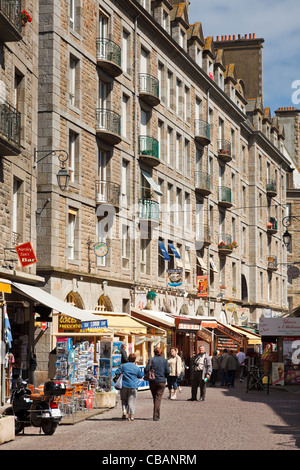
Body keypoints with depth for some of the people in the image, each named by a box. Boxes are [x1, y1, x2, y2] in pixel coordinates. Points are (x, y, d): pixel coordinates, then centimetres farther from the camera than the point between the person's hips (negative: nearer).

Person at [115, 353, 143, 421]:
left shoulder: (123, 366, 1)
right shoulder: (137, 368, 2)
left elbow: (117, 372, -1)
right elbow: (140, 376, 15)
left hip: (124, 385, 1)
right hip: (133, 387, -1)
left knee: (124, 399, 18)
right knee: (131, 401, 4)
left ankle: (124, 410, -3)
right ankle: (130, 415, -1)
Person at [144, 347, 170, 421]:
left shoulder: (151, 360, -2)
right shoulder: (165, 360, -1)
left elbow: (146, 369, -10)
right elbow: (168, 371, -5)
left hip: (152, 381, 1)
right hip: (161, 381, -1)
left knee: (155, 398, 15)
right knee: (158, 398, 0)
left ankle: (157, 415, 24)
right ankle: (156, 416, -9)